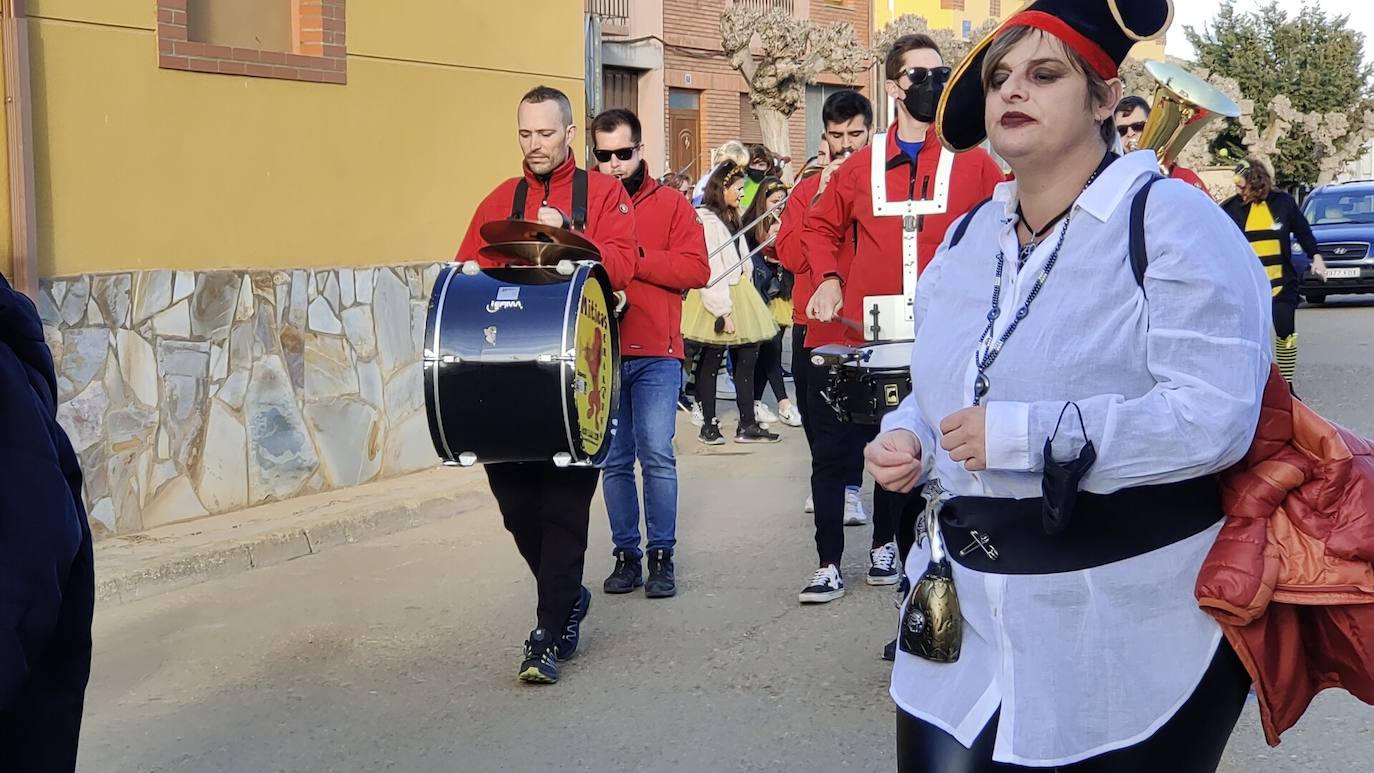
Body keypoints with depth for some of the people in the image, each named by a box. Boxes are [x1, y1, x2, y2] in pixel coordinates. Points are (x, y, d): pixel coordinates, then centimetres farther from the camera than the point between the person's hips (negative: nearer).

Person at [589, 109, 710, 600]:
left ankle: (662, 556, 3)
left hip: (655, 352, -2)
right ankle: (626, 554, 15)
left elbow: (695, 269, -5)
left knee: (657, 454, -7)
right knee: (614, 459, 6)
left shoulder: (670, 204, 6)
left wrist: (631, 258, -13)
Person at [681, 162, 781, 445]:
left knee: (748, 357, 6)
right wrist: (723, 311, -19)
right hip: (717, 299, -9)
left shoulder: (730, 218, 17)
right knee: (711, 361, 0)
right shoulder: (708, 221, -13)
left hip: (737, 292, 9)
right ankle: (709, 425, 7)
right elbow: (711, 271, -17)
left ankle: (747, 425, 9)